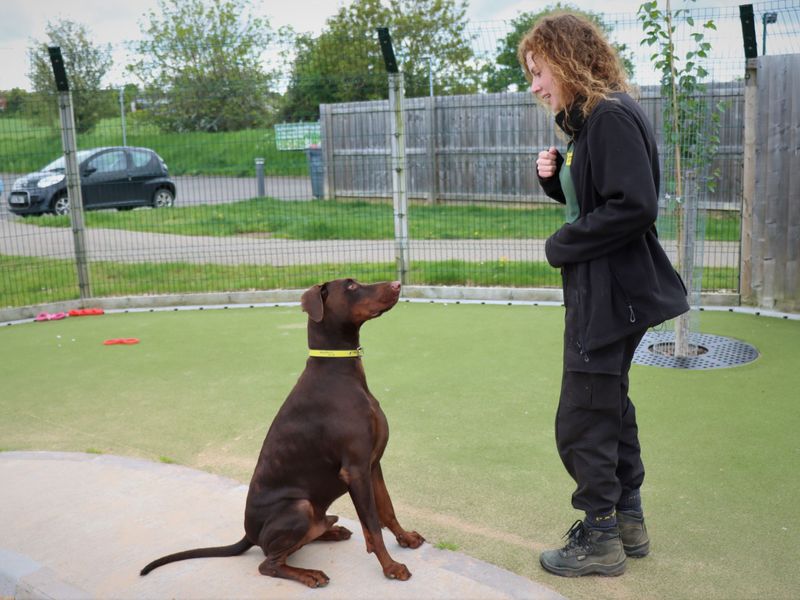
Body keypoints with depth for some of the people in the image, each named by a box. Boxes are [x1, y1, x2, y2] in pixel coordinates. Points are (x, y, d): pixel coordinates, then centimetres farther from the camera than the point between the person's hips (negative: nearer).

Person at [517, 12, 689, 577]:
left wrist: (563, 245, -16)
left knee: (582, 422, -1)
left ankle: (600, 539, 15)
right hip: (600, 292, 11)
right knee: (610, 407, 20)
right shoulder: (589, 121, 13)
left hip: (612, 295, -11)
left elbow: (635, 207, -26)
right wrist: (555, 178, 1)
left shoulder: (613, 118, -18)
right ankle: (628, 520, 34)